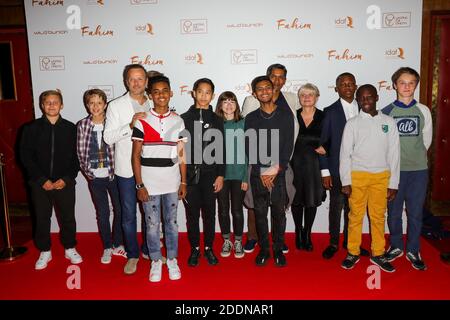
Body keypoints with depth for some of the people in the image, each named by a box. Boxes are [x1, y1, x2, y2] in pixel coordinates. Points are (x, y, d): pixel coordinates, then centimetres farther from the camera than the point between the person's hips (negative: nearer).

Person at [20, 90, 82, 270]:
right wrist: (42, 180, -9)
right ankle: (45, 252, 26)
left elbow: (76, 157, 1)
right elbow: (26, 156, -1)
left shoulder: (70, 128, 1)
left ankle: (70, 249, 25)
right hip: (40, 184, 1)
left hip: (65, 183, 0)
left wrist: (66, 179, -10)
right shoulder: (32, 128, 2)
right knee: (42, 218, 10)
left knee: (68, 217, 7)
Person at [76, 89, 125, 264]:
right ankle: (107, 247, 25)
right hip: (94, 178, 1)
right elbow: (80, 151, 3)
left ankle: (117, 245, 26)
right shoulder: (82, 125, 0)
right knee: (102, 213, 10)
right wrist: (87, 170, -2)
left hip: (113, 175, 0)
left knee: (119, 210, 7)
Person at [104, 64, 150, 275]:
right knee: (128, 215, 7)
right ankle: (132, 255, 23)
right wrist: (130, 125, -22)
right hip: (127, 169, -2)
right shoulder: (116, 106, -2)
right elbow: (108, 137, -9)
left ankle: (149, 249, 31)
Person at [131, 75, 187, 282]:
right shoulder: (142, 121, -4)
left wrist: (183, 182, 3)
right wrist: (139, 185, -8)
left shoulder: (178, 121, 3)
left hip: (172, 183, 2)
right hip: (149, 184, -1)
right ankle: (156, 261, 27)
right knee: (152, 225, 9)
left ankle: (172, 260, 30)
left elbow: (181, 154, 6)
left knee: (171, 223, 13)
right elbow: (136, 155, -4)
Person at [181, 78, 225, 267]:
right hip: (189, 174, 0)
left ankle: (209, 248, 23)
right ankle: (194, 249, 22)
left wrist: (220, 175, -1)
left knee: (209, 213, 9)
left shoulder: (216, 120, 6)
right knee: (192, 214, 7)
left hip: (210, 175, 1)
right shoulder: (184, 118, 3)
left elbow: (221, 150, 5)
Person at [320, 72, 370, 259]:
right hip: (337, 169, -3)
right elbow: (323, 143, -4)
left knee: (353, 208, 13)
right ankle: (333, 243, 20)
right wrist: (325, 171, -8)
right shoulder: (330, 112, -3)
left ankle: (350, 242, 28)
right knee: (336, 207, 5)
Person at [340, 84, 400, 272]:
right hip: (357, 176, -1)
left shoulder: (389, 122, 4)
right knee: (355, 216, 6)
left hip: (381, 177, 2)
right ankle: (353, 253, 19)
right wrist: (345, 182, -7)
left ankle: (378, 254, 24)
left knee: (378, 216, 10)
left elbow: (394, 154, 4)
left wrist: (393, 183, 1)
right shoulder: (352, 123, 0)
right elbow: (345, 154, -1)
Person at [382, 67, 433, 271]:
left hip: (418, 169, 1)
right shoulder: (386, 112, -1)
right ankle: (396, 246, 26)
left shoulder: (423, 111, 4)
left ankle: (413, 250, 22)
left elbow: (426, 140, 12)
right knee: (394, 212, 8)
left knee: (415, 212, 7)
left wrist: (414, 155, 13)